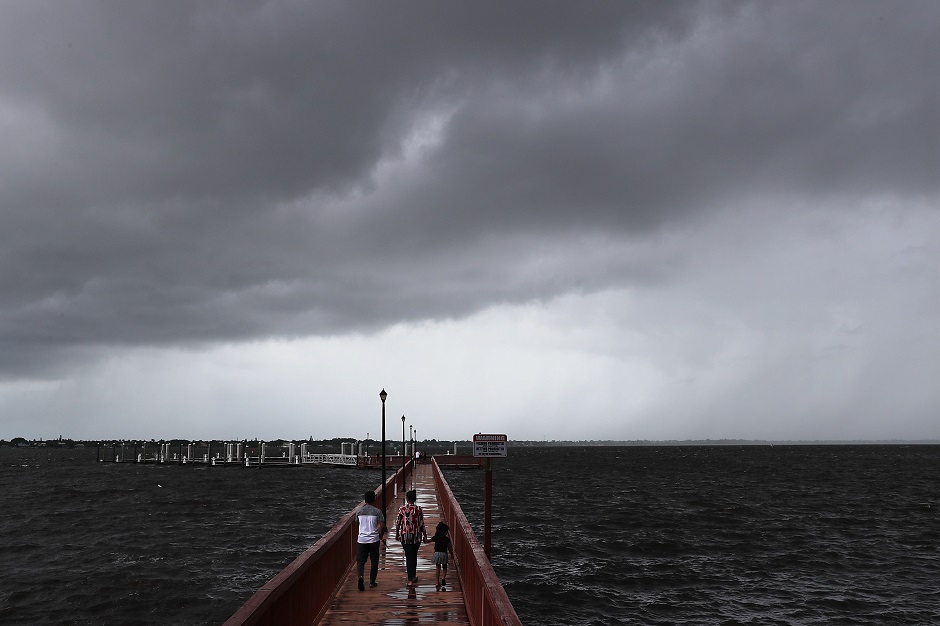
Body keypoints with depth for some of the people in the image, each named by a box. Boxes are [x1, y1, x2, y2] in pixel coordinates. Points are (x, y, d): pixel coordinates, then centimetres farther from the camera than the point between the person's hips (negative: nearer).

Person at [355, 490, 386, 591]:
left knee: (360, 560, 6)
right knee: (374, 561, 14)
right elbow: (382, 526, -9)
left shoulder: (359, 511, 0)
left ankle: (360, 576, -20)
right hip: (374, 539, -1)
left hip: (362, 539, 1)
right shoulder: (377, 511, -7)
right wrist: (380, 535, 9)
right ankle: (372, 581, 19)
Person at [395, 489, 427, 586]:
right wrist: (425, 536, 7)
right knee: (414, 555, 20)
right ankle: (413, 576, 30)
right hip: (416, 536, 1)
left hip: (405, 536, -1)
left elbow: (398, 522, -1)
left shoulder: (402, 509, -6)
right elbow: (422, 524, -3)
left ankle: (410, 580, -3)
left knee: (409, 556, 3)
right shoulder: (419, 509, -5)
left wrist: (397, 534, 14)